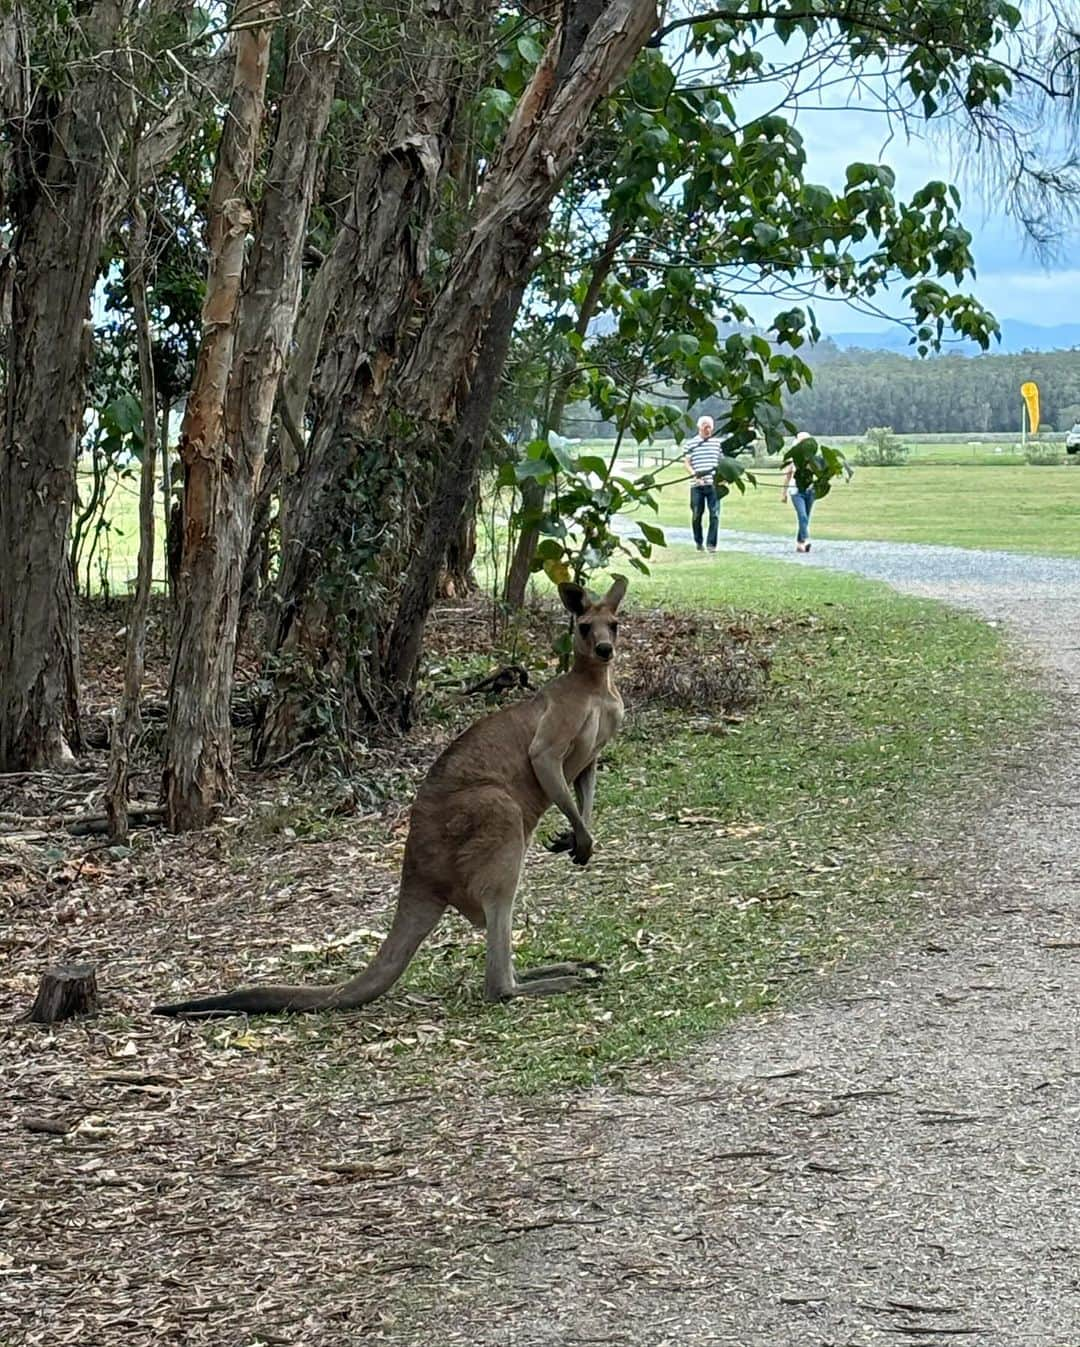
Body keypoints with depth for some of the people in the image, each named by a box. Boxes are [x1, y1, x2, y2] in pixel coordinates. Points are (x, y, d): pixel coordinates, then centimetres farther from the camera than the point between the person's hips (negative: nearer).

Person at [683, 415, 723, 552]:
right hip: (697, 485, -1)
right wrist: (695, 475, -15)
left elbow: (721, 461, 17)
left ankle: (711, 543, -3)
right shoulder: (691, 443, 4)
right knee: (697, 515, 6)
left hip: (713, 484, 1)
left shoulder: (717, 443, 11)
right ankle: (698, 542, 21)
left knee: (714, 514, -7)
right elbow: (687, 463, 1)